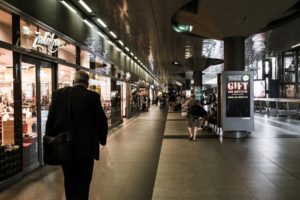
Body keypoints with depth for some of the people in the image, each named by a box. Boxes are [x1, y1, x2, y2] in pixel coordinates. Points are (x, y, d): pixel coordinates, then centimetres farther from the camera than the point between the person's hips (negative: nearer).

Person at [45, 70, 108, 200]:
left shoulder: (58, 94, 0)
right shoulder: (92, 96, -9)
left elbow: (50, 119, -1)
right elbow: (101, 121, -6)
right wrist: (102, 139, 11)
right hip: (85, 147, -4)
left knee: (69, 181, 21)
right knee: (82, 184, 5)